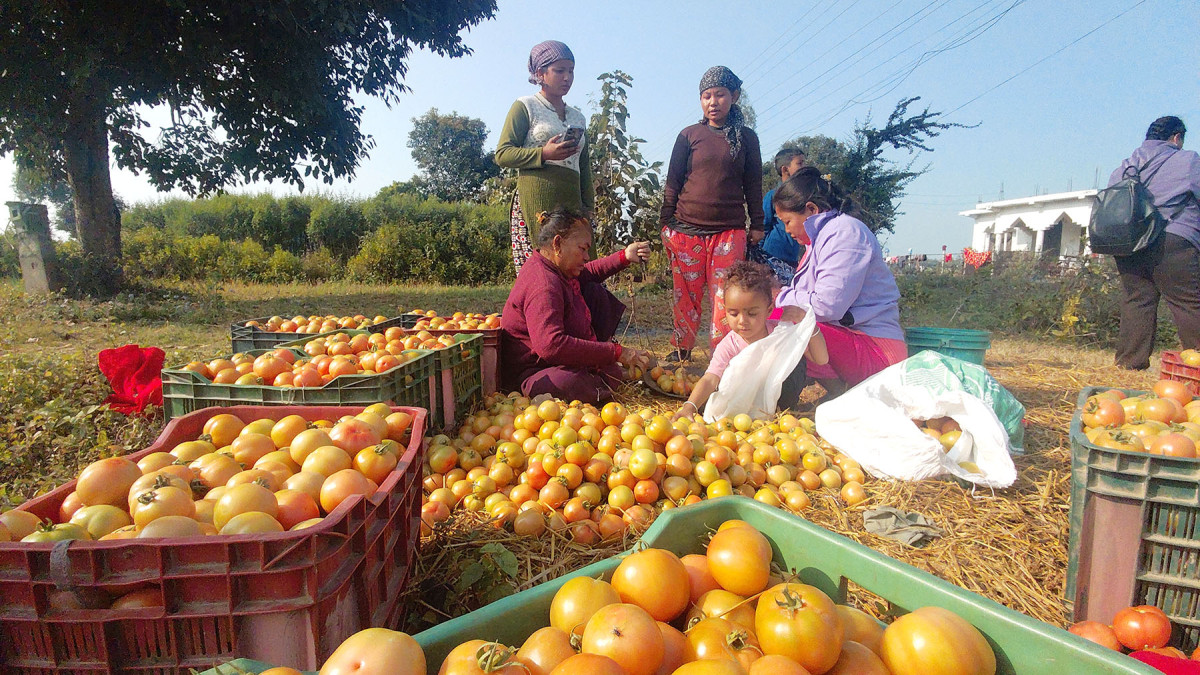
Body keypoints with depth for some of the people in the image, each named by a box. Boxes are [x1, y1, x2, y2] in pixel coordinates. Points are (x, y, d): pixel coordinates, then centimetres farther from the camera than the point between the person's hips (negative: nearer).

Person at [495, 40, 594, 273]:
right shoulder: (525, 107, 8)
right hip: (535, 202, -5)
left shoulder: (578, 117, 24)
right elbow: (502, 154, -1)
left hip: (571, 204, 5)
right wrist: (544, 154, -12)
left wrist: (588, 206, 15)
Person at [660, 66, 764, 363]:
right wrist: (666, 222, 3)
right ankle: (681, 350, 19)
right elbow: (673, 181, 8)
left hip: (730, 230, 0)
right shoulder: (689, 135, 7)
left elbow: (753, 184, 13)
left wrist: (757, 224, 9)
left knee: (725, 295, -5)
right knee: (686, 293, 4)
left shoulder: (746, 137, 10)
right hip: (686, 228, 0)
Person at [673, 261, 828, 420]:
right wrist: (689, 407, -54)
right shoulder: (728, 346, -23)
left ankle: (786, 407, -4)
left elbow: (821, 359, -20)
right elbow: (710, 380, -36)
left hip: (782, 390, 2)